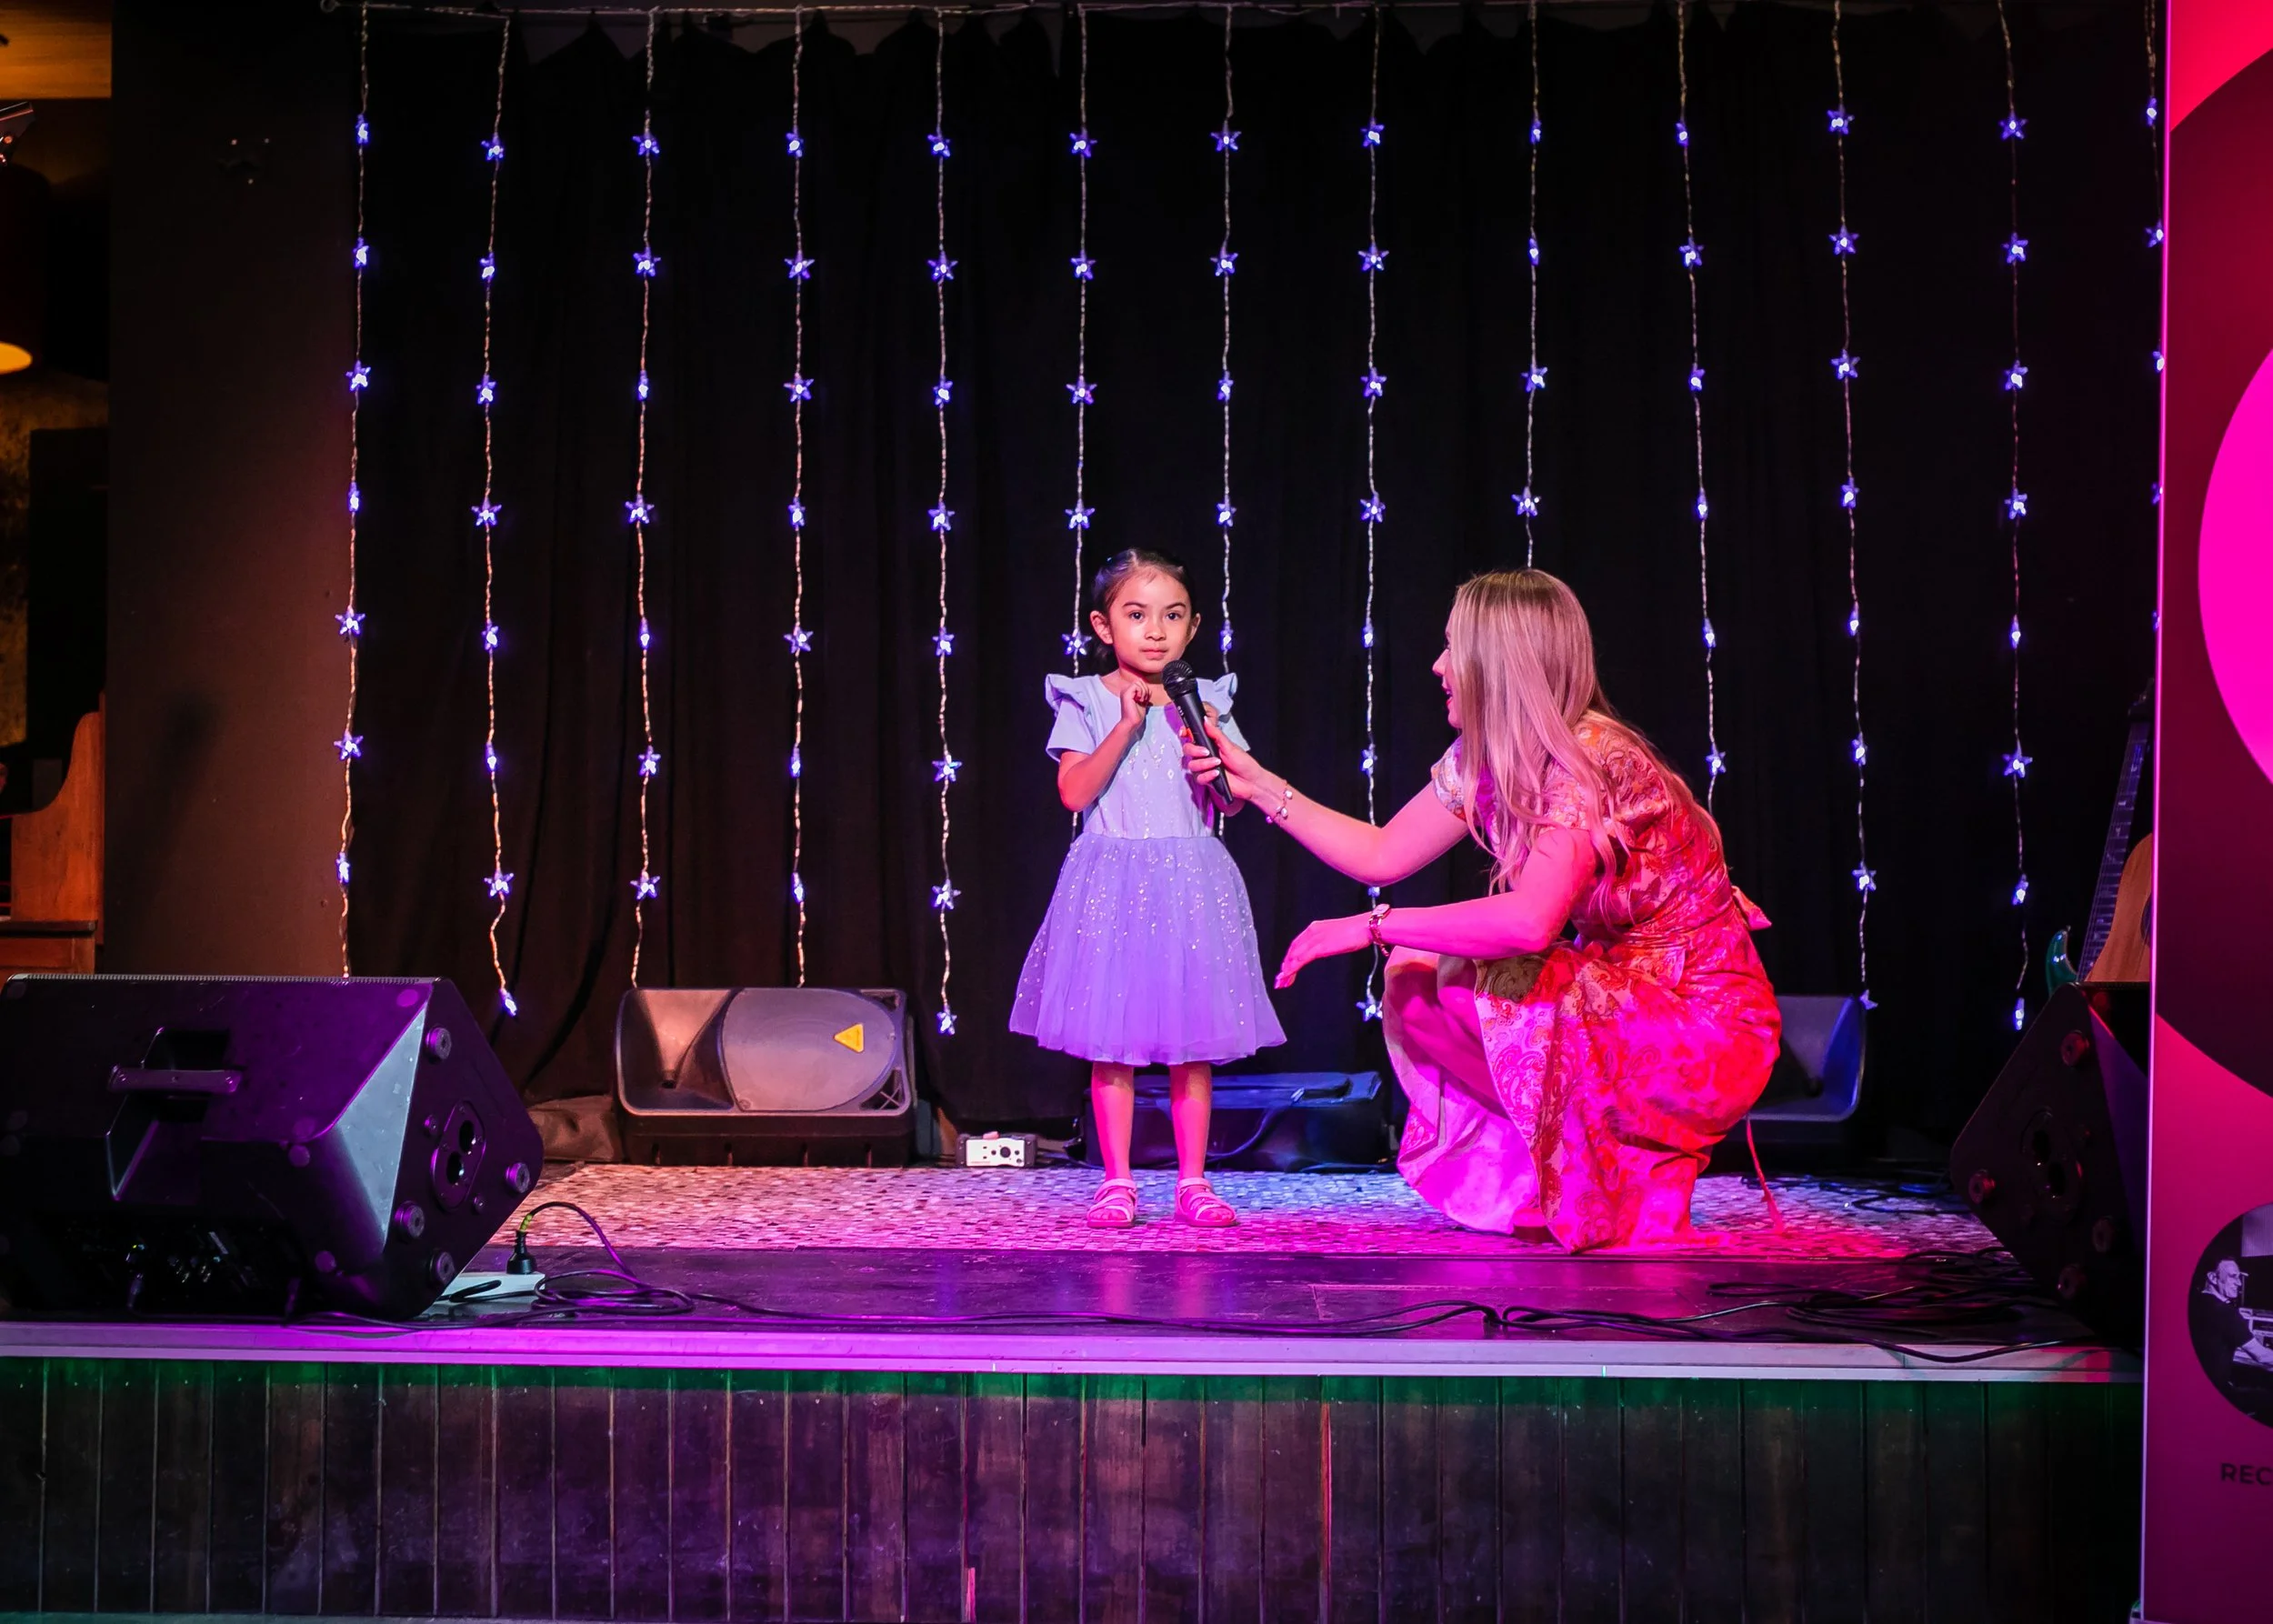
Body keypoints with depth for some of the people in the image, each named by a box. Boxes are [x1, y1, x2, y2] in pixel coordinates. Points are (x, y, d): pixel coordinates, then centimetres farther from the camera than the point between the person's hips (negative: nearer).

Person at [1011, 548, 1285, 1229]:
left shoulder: (1206, 700, 8)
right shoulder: (1087, 701, 1)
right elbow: (1074, 793, -11)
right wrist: (1126, 726, -16)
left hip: (1191, 883, 2)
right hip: (1112, 884, -2)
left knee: (1193, 1041, 5)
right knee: (1112, 1040, 0)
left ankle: (1193, 1181, 13)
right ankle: (1117, 1182, 10)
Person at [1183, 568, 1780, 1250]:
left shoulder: (1593, 759, -24)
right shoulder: (1483, 760, 2)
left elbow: (1530, 921, -37)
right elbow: (1382, 856, 9)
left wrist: (1373, 926, -29)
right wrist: (1257, 783, 8)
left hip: (1706, 1027, -9)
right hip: (1620, 998, 9)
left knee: (1461, 987, -24)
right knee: (1411, 978, 0)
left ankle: (1649, 1173, -5)